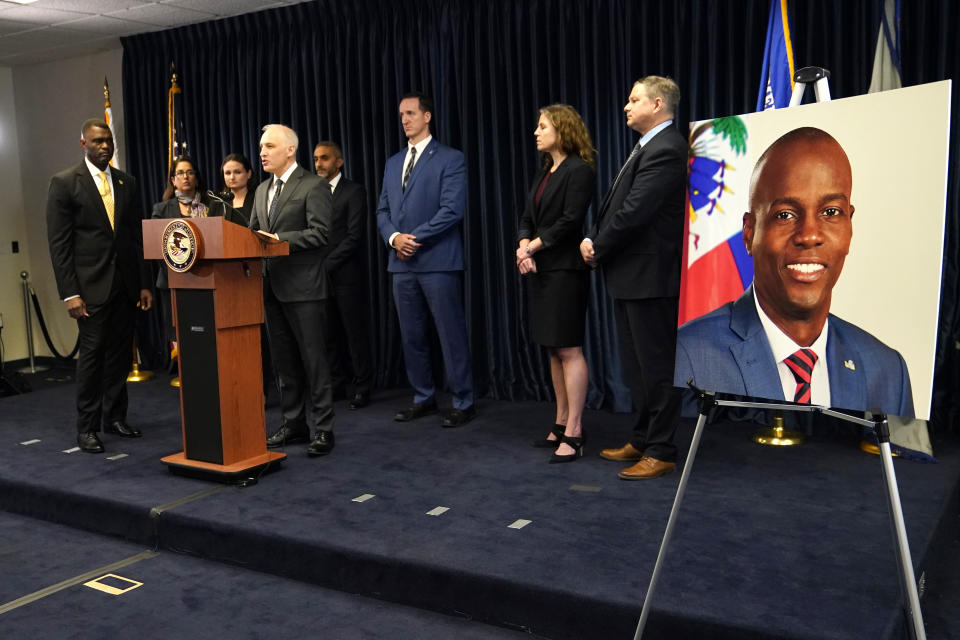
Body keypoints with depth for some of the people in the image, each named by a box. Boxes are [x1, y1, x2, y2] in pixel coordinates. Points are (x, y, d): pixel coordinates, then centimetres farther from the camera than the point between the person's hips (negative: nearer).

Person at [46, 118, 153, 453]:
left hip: (126, 283, 4)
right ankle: (86, 427, 7)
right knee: (92, 353, -3)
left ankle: (115, 416, 22)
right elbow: (58, 243, -6)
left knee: (120, 352, 9)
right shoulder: (64, 183, -2)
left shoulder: (127, 183, 11)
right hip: (92, 285, -4)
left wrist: (144, 283, 7)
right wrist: (70, 293, -12)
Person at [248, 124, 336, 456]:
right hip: (272, 287, 8)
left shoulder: (313, 186, -7)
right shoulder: (262, 190, 17)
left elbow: (320, 232, -15)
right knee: (284, 362, 13)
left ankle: (324, 429, 5)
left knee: (313, 360, -3)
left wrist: (279, 239, -20)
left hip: (302, 287, -7)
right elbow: (254, 232, 19)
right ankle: (293, 424, 23)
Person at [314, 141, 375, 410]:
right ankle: (335, 382, 18)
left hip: (346, 275, -5)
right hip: (320, 275, 5)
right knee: (326, 333, 6)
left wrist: (327, 264, -13)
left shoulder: (353, 192, -4)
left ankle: (362, 387, 11)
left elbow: (355, 236, -11)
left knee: (356, 333, 2)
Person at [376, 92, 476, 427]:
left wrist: (415, 238, -13)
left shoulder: (450, 159, -2)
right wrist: (394, 237, -4)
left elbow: (452, 209, -12)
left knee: (451, 334, -2)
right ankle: (423, 398, 22)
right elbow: (383, 210, 16)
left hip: (438, 261, -6)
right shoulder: (393, 163, 18)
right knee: (412, 336, 11)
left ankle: (463, 402, 7)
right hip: (402, 262, 6)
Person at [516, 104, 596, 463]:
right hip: (539, 269, 9)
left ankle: (573, 434, -4)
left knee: (569, 350, -8)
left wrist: (534, 245, -11)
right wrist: (523, 247, -5)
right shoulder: (544, 172, 18)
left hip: (565, 269, -9)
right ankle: (562, 424, 18)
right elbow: (527, 218, 14)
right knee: (554, 351, 11)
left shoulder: (579, 170, -8)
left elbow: (570, 221, -16)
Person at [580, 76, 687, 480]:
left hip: (650, 276, -10)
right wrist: (594, 240, 0)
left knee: (656, 365, -1)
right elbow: (617, 205, 15)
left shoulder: (666, 150, -17)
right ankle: (642, 440, 31)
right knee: (636, 364, 18)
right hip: (631, 275, 10)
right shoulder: (648, 147, 16)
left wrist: (598, 249, -10)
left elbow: (633, 212, -22)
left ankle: (661, 451, 10)